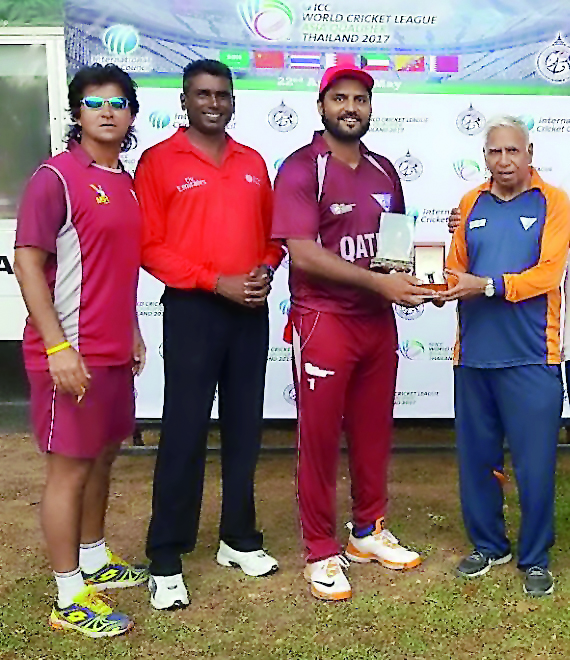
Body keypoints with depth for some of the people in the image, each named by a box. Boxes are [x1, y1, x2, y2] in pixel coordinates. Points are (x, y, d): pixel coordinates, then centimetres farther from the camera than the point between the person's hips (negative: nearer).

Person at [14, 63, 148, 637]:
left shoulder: (125, 182, 13)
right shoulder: (56, 177, -11)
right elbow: (26, 263, -15)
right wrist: (57, 347, -20)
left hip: (114, 351, 8)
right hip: (71, 353, -8)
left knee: (102, 456, 18)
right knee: (69, 467, 1)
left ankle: (94, 561, 36)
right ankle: (71, 600, 13)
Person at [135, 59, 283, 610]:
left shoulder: (253, 162, 12)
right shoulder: (159, 161, -3)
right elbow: (150, 246, -8)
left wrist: (265, 269, -5)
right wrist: (216, 282, -15)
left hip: (251, 311, 5)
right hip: (192, 309, -5)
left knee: (244, 428, 12)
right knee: (184, 433, -2)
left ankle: (239, 539, 27)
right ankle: (165, 561, 10)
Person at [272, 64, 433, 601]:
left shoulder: (383, 171, 11)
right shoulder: (301, 170, -9)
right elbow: (302, 254, -19)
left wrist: (415, 278, -1)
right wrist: (379, 283, -21)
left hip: (378, 320, 6)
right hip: (323, 320, -6)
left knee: (374, 431, 15)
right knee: (319, 437, 4)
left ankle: (369, 532, 34)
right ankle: (321, 553, 18)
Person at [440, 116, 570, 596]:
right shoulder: (471, 204, 11)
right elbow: (458, 269, 11)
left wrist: (486, 285, -19)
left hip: (531, 357, -3)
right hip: (474, 354, 4)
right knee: (477, 457, 12)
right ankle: (488, 545, 31)